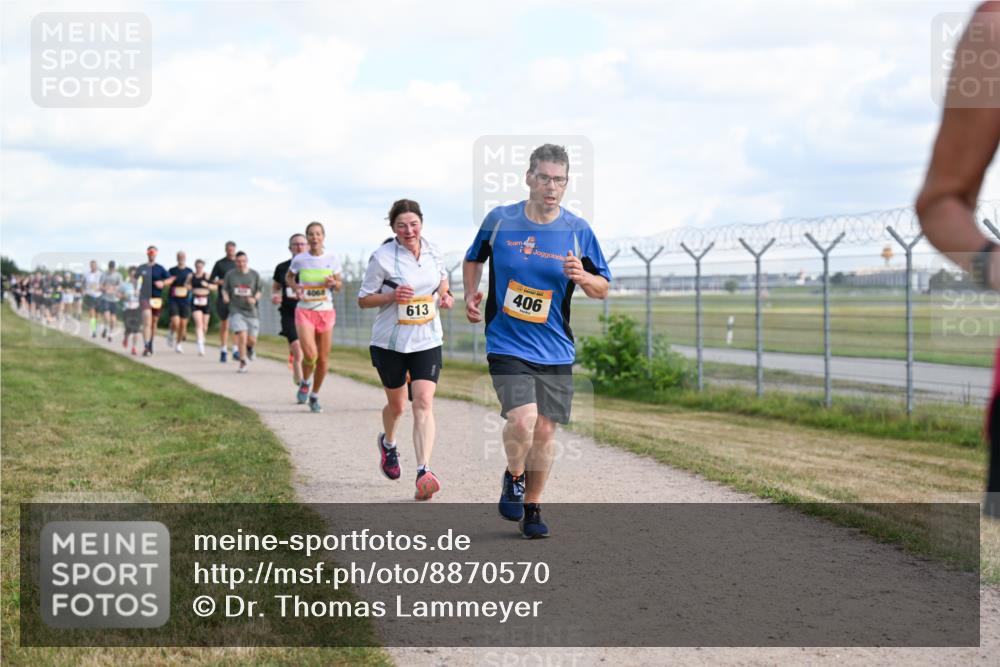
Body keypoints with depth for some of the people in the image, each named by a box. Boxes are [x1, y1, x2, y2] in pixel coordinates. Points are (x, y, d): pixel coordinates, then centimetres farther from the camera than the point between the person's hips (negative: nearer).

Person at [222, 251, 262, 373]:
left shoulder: (254, 275, 3)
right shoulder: (230, 275, 3)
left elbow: (259, 291, 8)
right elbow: (225, 289, 12)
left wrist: (255, 299, -13)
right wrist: (225, 296, -11)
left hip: (251, 311, 1)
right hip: (236, 310, -1)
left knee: (252, 340, 1)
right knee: (242, 336, -18)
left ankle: (249, 348, 40)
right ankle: (243, 364, -6)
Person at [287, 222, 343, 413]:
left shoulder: (332, 260, 0)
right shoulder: (299, 259, -2)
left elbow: (339, 285, 10)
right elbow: (288, 277, 16)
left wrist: (333, 283, -13)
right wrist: (295, 288, -4)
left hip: (326, 311, 2)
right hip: (304, 310, -2)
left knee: (323, 359, 4)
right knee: (310, 354, -20)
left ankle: (315, 395, 23)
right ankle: (305, 382, 11)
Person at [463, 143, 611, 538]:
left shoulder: (578, 231, -1)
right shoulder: (499, 220, -2)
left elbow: (603, 288, 5)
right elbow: (473, 259, 17)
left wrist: (582, 277, -16)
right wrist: (471, 295, 1)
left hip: (555, 350, 2)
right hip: (507, 343, -2)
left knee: (544, 431, 5)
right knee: (522, 419, -20)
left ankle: (532, 507, 25)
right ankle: (513, 478, 11)